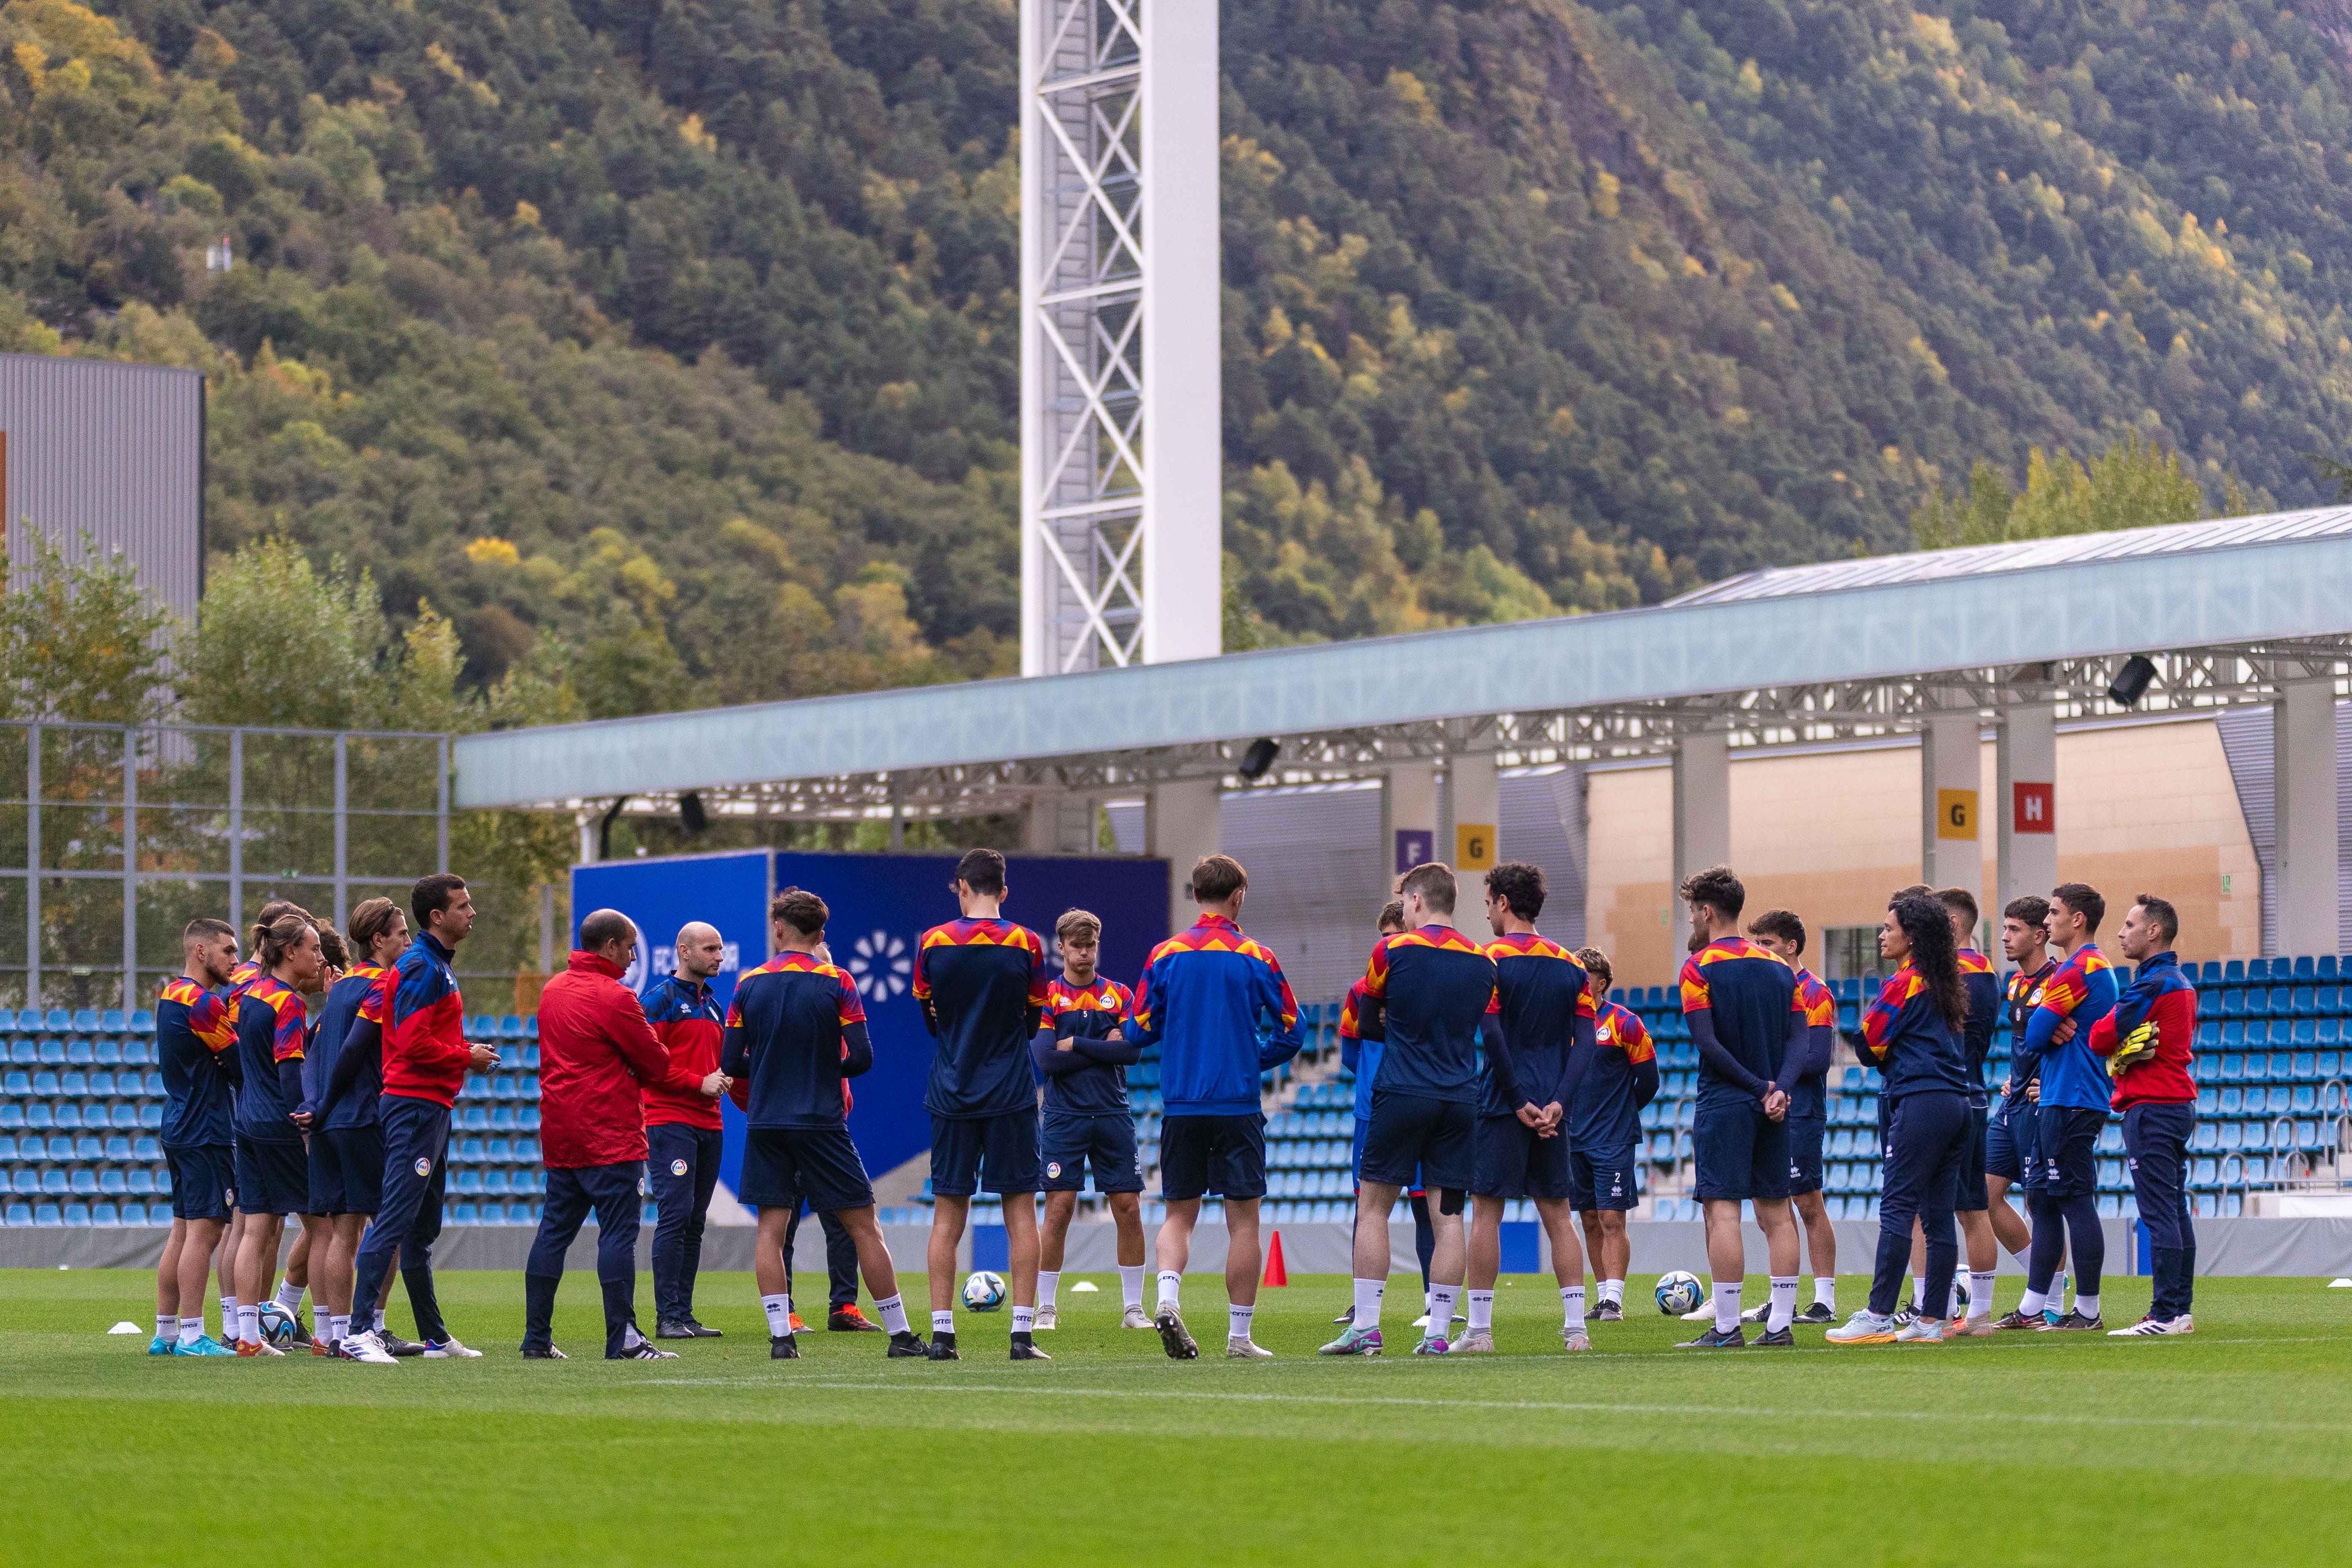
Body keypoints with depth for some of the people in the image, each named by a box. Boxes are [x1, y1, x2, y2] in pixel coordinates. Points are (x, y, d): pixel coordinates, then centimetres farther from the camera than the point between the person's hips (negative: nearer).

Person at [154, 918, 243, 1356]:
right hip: (205, 1133, -10)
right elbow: (243, 1064, -10)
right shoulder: (201, 1002, -15)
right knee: (205, 1230, -9)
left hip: (180, 1128, 10)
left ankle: (165, 1334, 13)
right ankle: (192, 1335, -10)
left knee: (184, 1230, 12)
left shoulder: (172, 995, 15)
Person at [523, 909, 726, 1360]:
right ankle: (623, 1340, -9)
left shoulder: (553, 991, 13)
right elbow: (655, 1065, -6)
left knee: (554, 1233, 10)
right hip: (608, 1136, -8)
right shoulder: (613, 998, -13)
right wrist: (700, 1083, 11)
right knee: (618, 1234, -6)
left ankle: (537, 1338, 10)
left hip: (559, 1133, 8)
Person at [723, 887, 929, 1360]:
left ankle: (781, 1336, -4)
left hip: (766, 1124, 2)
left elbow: (730, 1063, 2)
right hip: (822, 1122, -2)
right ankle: (899, 1335, 6)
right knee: (863, 1227, 4)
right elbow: (861, 1058, -8)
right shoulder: (837, 983, -4)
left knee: (771, 1228, 6)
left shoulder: (749, 984, 2)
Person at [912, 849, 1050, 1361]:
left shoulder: (933, 943, -1)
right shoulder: (1026, 944, -4)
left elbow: (929, 1019, 10)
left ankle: (941, 1332, 2)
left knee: (947, 1216, 6)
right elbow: (1033, 1022, 7)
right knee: (1021, 1211, 2)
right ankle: (1023, 1333, -3)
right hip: (1011, 1097, -1)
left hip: (951, 1097, 1)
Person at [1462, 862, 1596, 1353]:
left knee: (1486, 1212, -1)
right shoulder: (1571, 965, 10)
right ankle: (1576, 1328, 5)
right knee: (1558, 1215, 9)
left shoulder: (1491, 959, -6)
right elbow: (1586, 1044, 2)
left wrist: (1518, 1101, -10)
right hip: (1552, 1109, 5)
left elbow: (1491, 1036, -14)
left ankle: (1478, 1330, -2)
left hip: (1503, 1107, -5)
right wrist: (1558, 1102, -4)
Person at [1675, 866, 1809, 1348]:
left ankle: (1727, 1327, -9)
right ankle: (1780, 1323, 8)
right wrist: (1778, 1088, -7)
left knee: (1722, 1211, -6)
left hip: (1724, 1104, -6)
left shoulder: (1700, 967, -5)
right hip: (1773, 1109, 6)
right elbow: (1801, 1039, 4)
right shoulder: (1779, 968, 12)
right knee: (1775, 1212, 9)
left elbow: (1707, 1042, -13)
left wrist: (1758, 1086, -11)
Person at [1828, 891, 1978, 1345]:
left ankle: (1878, 1317, -14)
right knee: (1938, 1217, 7)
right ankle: (1931, 1321, 7)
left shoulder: (1903, 984, -8)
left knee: (1896, 1210, -10)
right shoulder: (1944, 984, 16)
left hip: (1920, 1103, -9)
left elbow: (1870, 1046, -3)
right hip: (1956, 1100, 9)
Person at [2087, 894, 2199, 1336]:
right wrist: (2128, 1043, 1)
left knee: (2159, 1213, -11)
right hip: (2180, 1101, 10)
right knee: (2176, 1211, 10)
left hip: (2151, 1106, -10)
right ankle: (2180, 1311, 12)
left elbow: (2100, 1039, -13)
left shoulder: (2152, 984, -14)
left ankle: (2166, 1316, -14)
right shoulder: (2182, 982, 17)